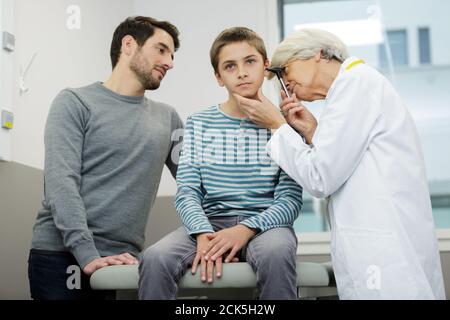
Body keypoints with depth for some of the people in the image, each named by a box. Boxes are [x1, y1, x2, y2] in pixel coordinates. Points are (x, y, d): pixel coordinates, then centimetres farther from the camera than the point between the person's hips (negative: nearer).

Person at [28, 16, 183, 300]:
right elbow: (61, 182, -11)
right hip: (60, 256, -3)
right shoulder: (75, 103, 0)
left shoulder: (167, 118, 15)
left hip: (121, 261, 4)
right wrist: (87, 254, -21)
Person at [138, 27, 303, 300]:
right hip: (209, 223, 2)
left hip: (264, 224, -1)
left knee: (275, 255, -38)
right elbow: (187, 192, 3)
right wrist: (203, 234, -19)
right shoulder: (199, 124, 12)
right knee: (155, 259, -29)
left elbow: (290, 200, -2)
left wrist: (246, 229, -20)